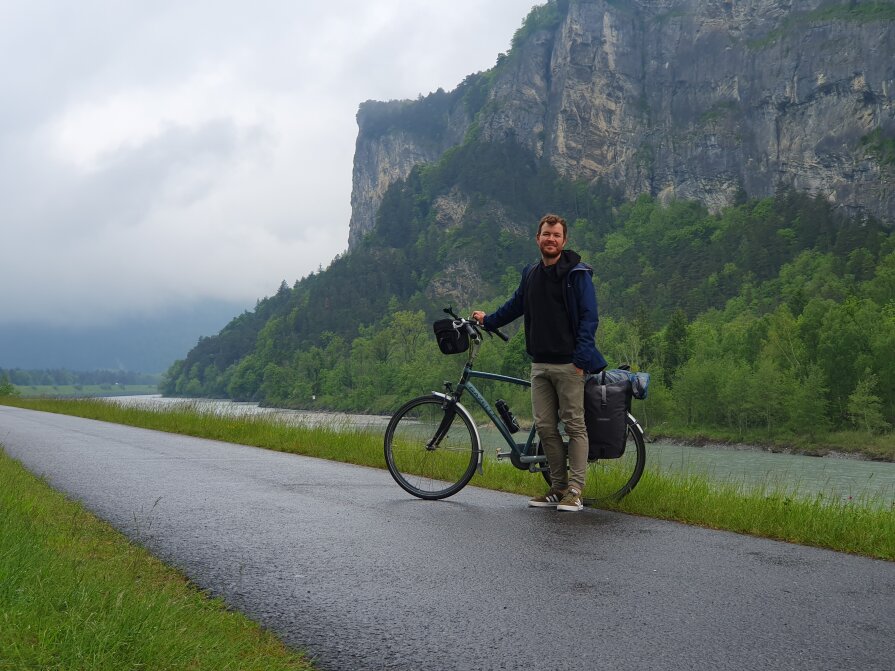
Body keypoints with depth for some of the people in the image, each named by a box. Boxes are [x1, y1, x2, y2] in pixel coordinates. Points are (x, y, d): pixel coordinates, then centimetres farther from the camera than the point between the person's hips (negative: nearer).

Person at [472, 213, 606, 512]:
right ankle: (558, 487, 15)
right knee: (545, 427, 6)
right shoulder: (531, 274, 14)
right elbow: (516, 305, 31)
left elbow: (588, 317, -9)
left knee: (575, 425, -3)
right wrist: (487, 320, 32)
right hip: (540, 364, 6)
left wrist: (581, 358, -16)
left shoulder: (577, 274, -4)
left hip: (569, 364, -6)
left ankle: (575, 491, 0)